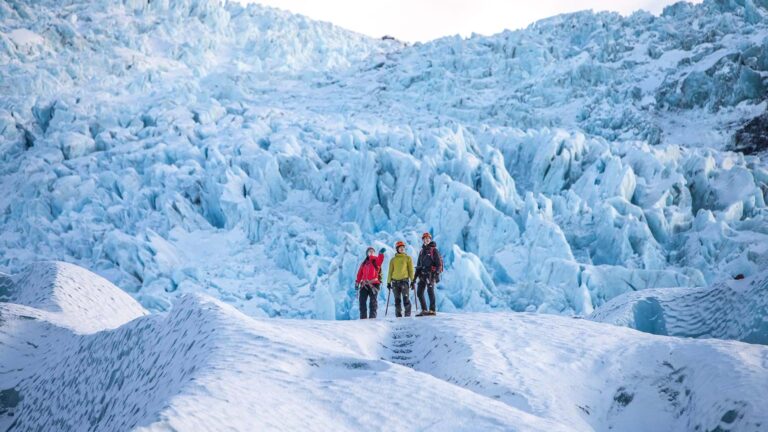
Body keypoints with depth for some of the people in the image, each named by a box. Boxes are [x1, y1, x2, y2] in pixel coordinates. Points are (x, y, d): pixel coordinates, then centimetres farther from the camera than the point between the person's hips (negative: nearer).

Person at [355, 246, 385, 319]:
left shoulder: (376, 260, 7)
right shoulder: (364, 263, 18)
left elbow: (380, 260, -17)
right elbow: (360, 273, 16)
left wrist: (381, 253, -37)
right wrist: (357, 283, 9)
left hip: (374, 284, -4)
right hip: (364, 284, 4)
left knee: (373, 301, -5)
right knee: (362, 301, -1)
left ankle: (372, 317, -4)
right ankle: (363, 318, 2)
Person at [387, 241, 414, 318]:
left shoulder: (408, 258, 9)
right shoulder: (393, 260, 13)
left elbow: (411, 270, 6)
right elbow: (390, 271, 14)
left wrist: (412, 280, -1)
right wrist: (388, 282, 9)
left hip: (404, 280, -2)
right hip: (395, 281, 2)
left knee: (405, 298, -14)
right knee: (397, 300, 3)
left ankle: (408, 314, -11)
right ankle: (398, 315, 7)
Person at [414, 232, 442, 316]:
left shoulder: (434, 250, -1)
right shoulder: (422, 251, 19)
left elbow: (439, 263, -8)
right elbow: (418, 265, 22)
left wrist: (437, 275, -18)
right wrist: (415, 277, 17)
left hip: (430, 274, -7)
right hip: (422, 275, 7)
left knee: (430, 291, -12)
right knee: (419, 293, 3)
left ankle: (432, 310, -9)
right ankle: (424, 310, 10)